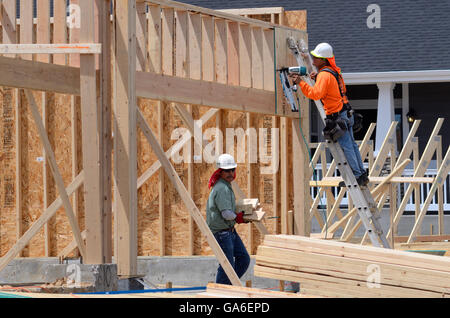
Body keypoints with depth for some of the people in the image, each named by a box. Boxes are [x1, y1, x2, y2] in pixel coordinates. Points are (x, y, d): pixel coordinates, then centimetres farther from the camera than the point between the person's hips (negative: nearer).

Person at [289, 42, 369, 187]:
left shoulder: (324, 75, -17)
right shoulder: (335, 71, 12)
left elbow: (316, 94, -29)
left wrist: (301, 82, -28)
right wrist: (318, 77, 16)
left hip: (337, 116, -9)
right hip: (347, 114, 9)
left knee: (346, 146, -4)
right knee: (351, 144, 13)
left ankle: (357, 176, -2)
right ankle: (362, 174, 16)